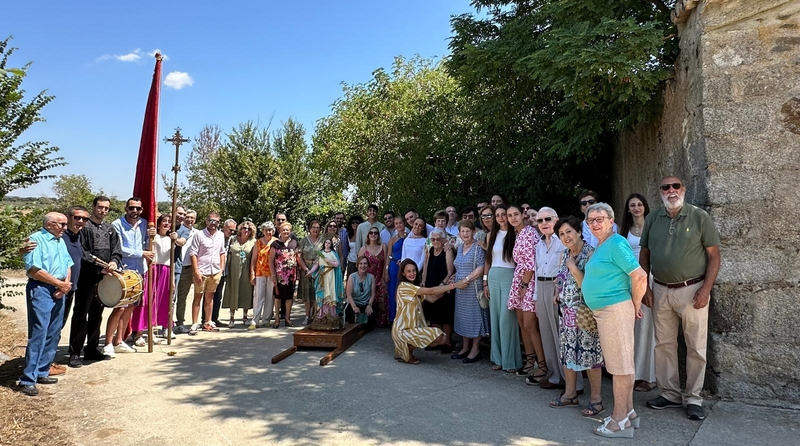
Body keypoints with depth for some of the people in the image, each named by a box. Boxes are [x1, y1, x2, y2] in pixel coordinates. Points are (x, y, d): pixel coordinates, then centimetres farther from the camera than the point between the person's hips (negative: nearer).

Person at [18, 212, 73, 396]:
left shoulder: (60, 241, 16)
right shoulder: (36, 239, -9)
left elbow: (67, 265, 15)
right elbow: (33, 269, -17)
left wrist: (66, 284, -5)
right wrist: (60, 283, -12)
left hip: (59, 291, 8)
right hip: (40, 290, -8)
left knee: (53, 335, 11)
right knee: (38, 334, -9)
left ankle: (42, 372, 21)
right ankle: (27, 379, -4)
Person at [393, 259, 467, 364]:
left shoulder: (415, 287, 14)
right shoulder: (404, 286, -17)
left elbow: (432, 298, 0)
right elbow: (431, 291, -21)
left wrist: (447, 286, -10)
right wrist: (454, 285, -20)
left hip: (413, 327, 9)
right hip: (402, 330, -9)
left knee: (440, 338, 0)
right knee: (437, 335, -23)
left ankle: (405, 349, 11)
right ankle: (406, 353, -3)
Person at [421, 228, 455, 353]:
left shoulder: (448, 251, -10)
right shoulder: (429, 251, 10)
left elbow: (450, 271, -16)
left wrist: (442, 284, -24)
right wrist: (424, 284, 8)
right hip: (430, 289, 6)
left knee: (445, 317, 2)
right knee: (434, 316, 11)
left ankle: (447, 342, 13)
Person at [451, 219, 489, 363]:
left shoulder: (478, 248, -8)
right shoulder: (460, 248, 14)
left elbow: (481, 269, -16)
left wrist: (466, 279, -18)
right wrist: (456, 280, 7)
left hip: (473, 287, -7)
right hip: (460, 288, 7)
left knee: (474, 316, -1)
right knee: (463, 317, 12)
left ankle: (475, 350, 8)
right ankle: (465, 347, 22)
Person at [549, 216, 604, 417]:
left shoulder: (590, 253, -15)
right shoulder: (564, 254, 9)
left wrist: (573, 267, -22)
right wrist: (557, 292, 8)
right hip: (566, 312, 8)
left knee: (589, 353, 0)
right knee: (568, 352, 13)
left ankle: (596, 398, 14)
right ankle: (570, 393, 26)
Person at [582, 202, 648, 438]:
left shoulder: (616, 244, -14)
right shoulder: (600, 246, 14)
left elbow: (640, 276, -20)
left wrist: (635, 304, -10)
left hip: (615, 309, -10)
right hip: (603, 311, 10)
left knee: (620, 364, -2)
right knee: (619, 363, 16)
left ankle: (620, 421, 7)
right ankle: (628, 412, 27)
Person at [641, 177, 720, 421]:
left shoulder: (699, 217, -4)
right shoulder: (652, 219, 5)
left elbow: (714, 255, -4)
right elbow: (644, 255, 10)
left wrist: (705, 289, -12)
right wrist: (645, 287, 4)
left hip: (692, 289, -3)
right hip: (661, 291, 3)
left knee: (696, 347, 4)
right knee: (664, 344, 10)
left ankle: (693, 398, 18)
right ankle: (669, 393, 23)